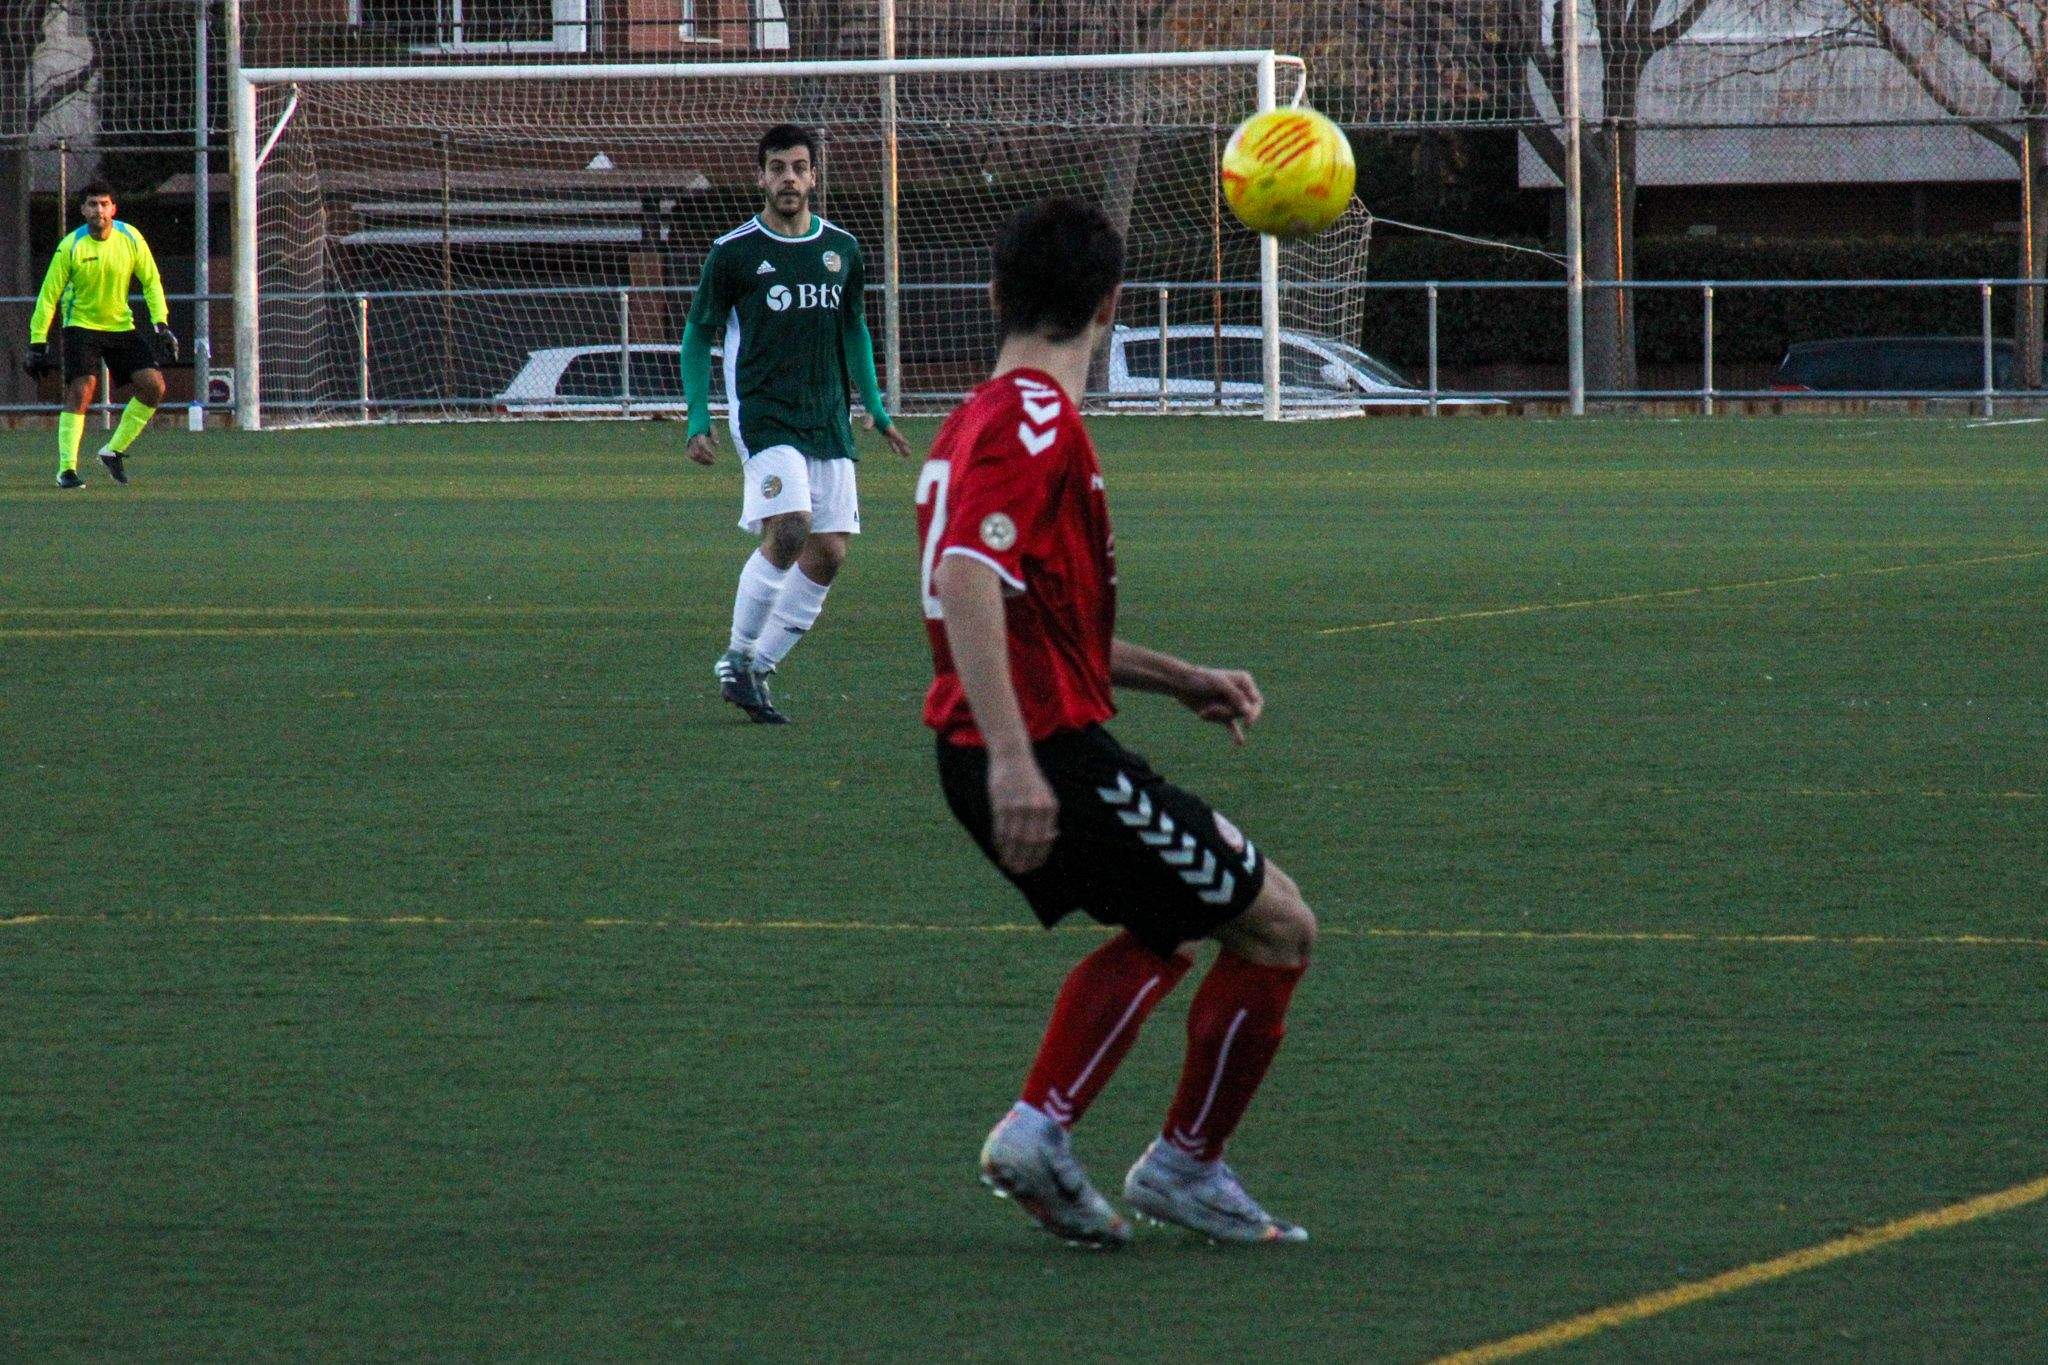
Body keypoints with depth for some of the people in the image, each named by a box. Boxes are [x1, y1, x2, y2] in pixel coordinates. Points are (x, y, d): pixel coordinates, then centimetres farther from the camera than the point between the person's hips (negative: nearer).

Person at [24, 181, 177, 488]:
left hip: (121, 326, 4)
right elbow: (48, 296, -9)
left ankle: (113, 451, 7)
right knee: (81, 390, -20)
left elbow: (151, 282, 4)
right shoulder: (70, 247, -15)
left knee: (154, 385, -8)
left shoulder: (130, 238, -7)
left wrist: (162, 325, -4)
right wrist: (38, 342, -11)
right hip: (81, 325, -4)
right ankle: (66, 468, -16)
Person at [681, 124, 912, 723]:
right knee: (789, 529, -23)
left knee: (828, 554, -2)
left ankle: (757, 669, 10)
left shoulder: (842, 249, 10)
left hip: (828, 424, 5)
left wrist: (876, 409, 15)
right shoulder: (734, 252, -2)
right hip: (763, 418, -5)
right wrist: (699, 421, -5)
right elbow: (698, 336, 4)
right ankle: (737, 660, -7)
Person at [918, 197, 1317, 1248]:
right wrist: (1012, 758, -34)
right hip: (1047, 755, -10)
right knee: (1278, 927, 2)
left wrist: (1177, 679, 25)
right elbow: (967, 578, -29)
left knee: (1174, 924, 27)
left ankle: (1039, 1129, 15)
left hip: (1004, 756, 10)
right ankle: (1184, 1168, 13)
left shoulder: (980, 420, 16)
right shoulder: (1037, 420, -15)